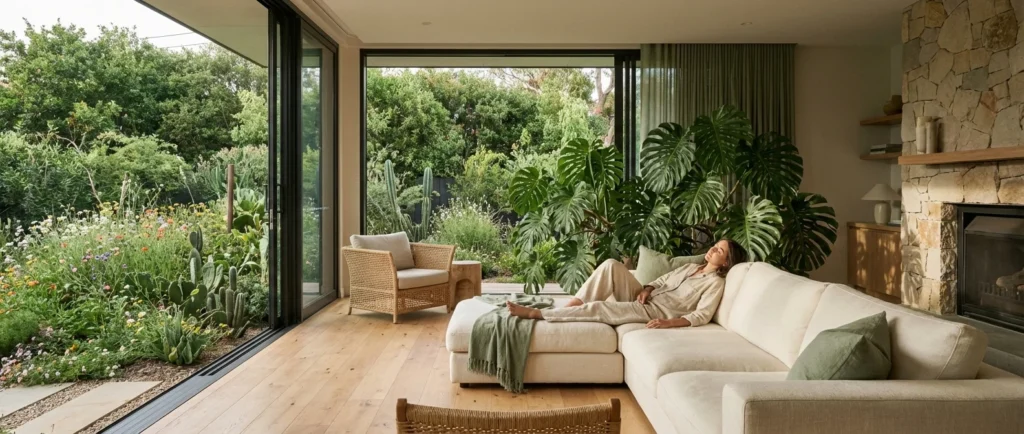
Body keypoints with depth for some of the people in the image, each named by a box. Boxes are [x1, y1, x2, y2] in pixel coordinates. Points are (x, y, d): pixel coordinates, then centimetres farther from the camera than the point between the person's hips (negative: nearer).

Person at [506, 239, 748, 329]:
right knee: (611, 265, -18)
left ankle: (535, 314, -20)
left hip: (654, 312, -7)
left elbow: (702, 316, -14)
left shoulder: (716, 282, -2)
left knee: (597, 308, -24)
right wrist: (646, 288, -1)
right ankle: (572, 305, -18)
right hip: (645, 299, 7)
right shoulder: (690, 267, 21)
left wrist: (669, 323, -26)